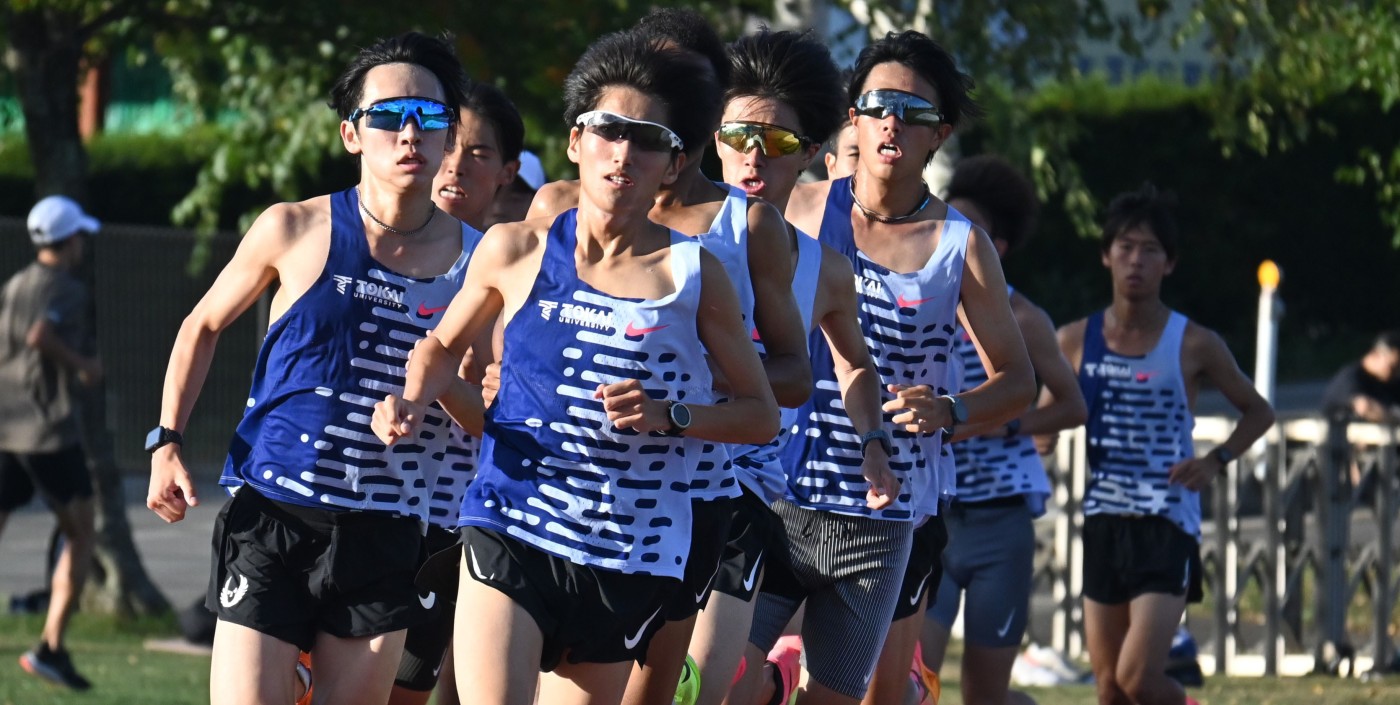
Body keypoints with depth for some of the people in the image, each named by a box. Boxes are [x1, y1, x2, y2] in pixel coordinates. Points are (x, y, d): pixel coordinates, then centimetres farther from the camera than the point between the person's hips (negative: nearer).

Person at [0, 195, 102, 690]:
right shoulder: (67, 289, -8)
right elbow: (40, 334, -25)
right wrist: (82, 365, -11)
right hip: (48, 429, -6)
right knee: (80, 535, 6)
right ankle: (51, 647, -3)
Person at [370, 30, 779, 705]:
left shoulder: (694, 276, 0)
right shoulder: (516, 251, 2)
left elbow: (761, 415, 6)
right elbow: (444, 343, 20)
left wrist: (669, 416, -12)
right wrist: (412, 402, -1)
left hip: (627, 559, 1)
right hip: (509, 531, -1)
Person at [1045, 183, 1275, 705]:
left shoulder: (1194, 345, -3)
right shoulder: (1076, 341, 4)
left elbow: (1257, 412, 9)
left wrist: (1216, 461, -8)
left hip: (1168, 525, -4)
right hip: (1103, 524, 4)